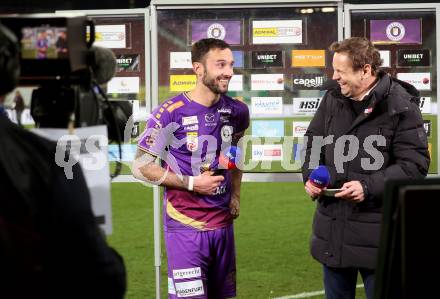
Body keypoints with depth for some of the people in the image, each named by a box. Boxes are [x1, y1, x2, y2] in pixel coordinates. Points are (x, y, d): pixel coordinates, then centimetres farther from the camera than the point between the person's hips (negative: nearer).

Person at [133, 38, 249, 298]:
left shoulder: (236, 111, 4)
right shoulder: (171, 113, -14)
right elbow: (141, 166, -9)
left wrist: (235, 194, 13)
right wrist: (191, 183, -14)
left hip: (223, 224, 6)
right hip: (185, 227, -6)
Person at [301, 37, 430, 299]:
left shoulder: (401, 107, -12)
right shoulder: (332, 100, 6)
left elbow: (414, 165, -14)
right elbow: (314, 142, 21)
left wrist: (369, 186, -22)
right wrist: (311, 175, 2)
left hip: (377, 231, -6)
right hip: (332, 227, 6)